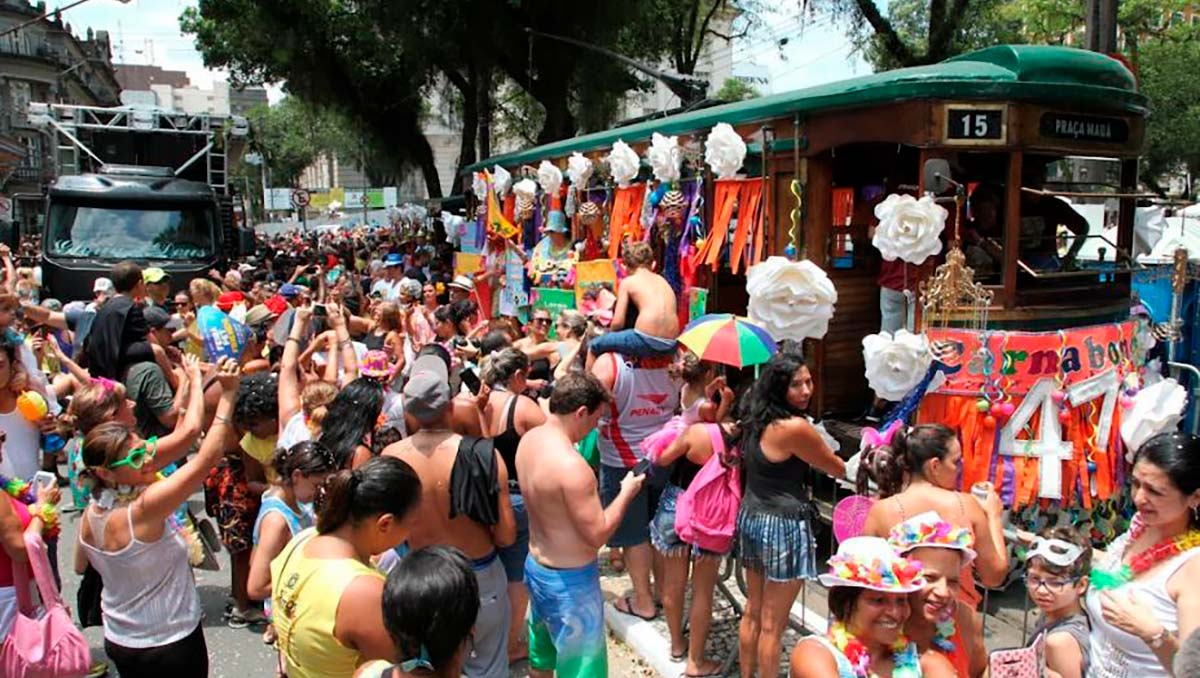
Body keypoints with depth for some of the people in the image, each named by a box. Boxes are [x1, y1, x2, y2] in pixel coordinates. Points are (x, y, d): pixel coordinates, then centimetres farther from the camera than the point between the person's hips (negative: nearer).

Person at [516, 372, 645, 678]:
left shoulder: (529, 440, -5)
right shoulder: (571, 465, -31)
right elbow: (597, 535, -25)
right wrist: (626, 493, -11)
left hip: (536, 565, 8)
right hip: (569, 580, -8)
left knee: (541, 652, 26)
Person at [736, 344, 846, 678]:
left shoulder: (756, 417, 3)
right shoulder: (795, 427, -22)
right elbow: (837, 469, -9)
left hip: (750, 517, 9)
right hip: (782, 526, -8)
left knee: (752, 611, 21)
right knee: (772, 624, 5)